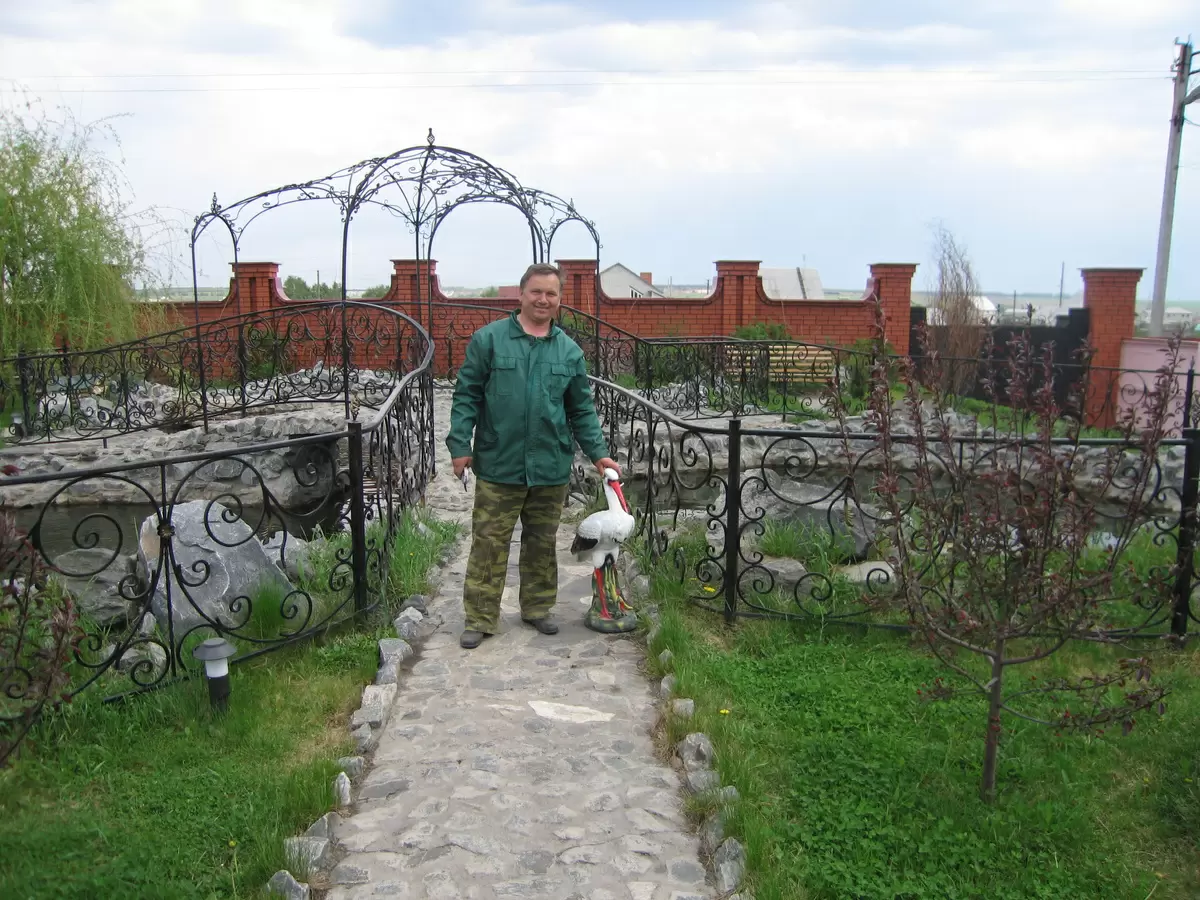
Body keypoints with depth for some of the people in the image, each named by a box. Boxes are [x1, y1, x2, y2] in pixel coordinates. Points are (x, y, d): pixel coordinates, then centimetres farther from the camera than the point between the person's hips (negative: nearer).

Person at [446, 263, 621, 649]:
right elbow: (467, 396, -1)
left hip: (551, 469, 3)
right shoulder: (489, 339, -1)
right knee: (489, 544, 2)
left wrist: (598, 453, 5)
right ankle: (480, 618, 13)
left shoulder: (570, 351, 8)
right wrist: (460, 445, -7)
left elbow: (582, 410, 13)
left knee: (542, 543, 14)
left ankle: (537, 608, 30)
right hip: (498, 466, -3)